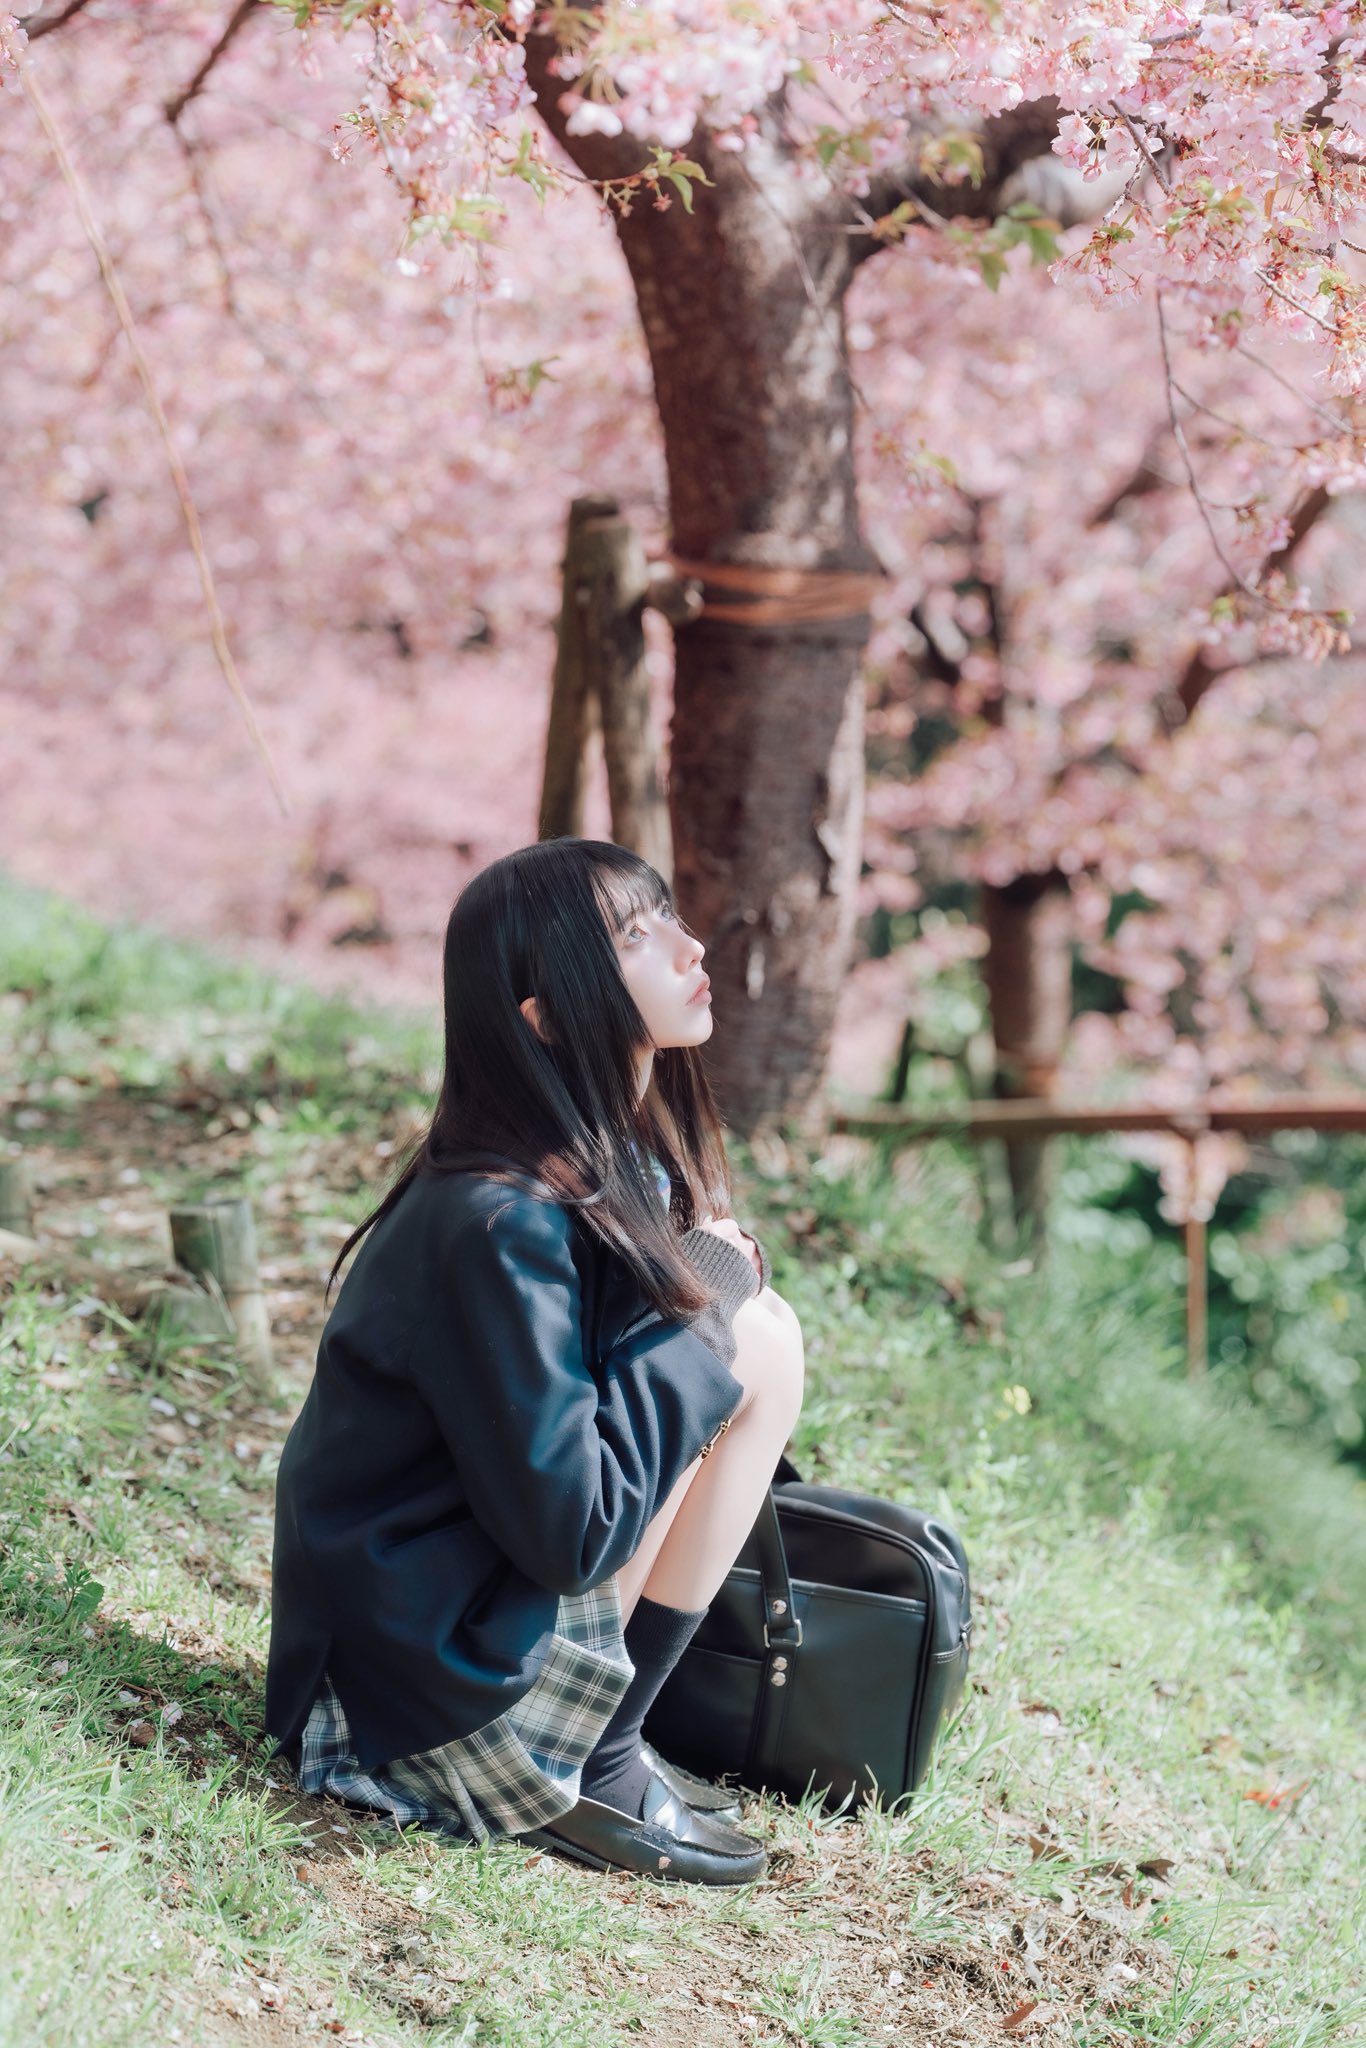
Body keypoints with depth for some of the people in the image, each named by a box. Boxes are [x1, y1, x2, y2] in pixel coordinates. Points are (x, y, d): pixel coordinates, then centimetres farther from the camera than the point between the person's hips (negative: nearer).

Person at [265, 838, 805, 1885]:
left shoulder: (616, 1158, 4)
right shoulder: (499, 1225, -24)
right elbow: (572, 1530, -25)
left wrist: (715, 1280, -2)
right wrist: (706, 1301, -15)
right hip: (438, 1688, -9)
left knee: (738, 1319, 7)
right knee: (760, 1339, -11)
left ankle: (601, 1740, 7)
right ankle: (598, 1771, -6)